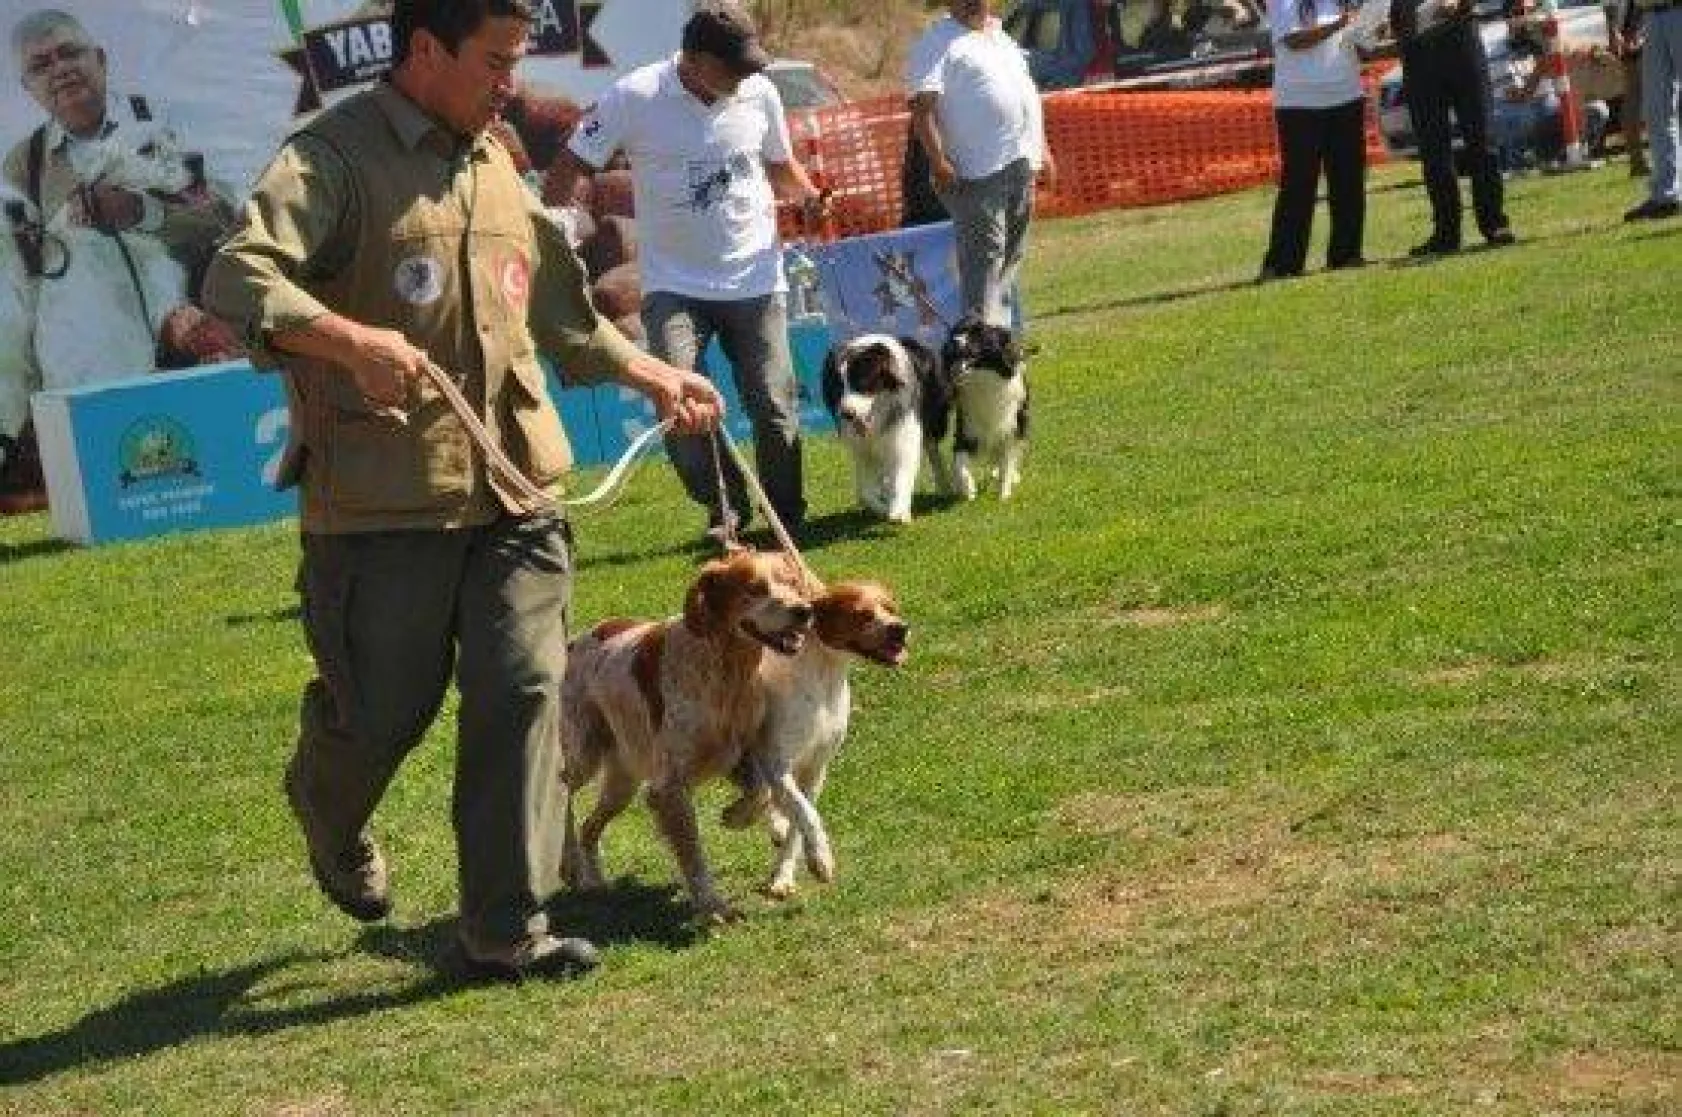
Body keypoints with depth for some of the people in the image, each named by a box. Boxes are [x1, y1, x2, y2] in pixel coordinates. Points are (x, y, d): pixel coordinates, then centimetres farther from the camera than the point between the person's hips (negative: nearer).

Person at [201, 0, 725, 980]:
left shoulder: (493, 165, 16)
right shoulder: (336, 157, -9)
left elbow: (557, 307, 30)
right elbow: (237, 277, -22)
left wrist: (651, 375, 28)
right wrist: (350, 339, -35)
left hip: (511, 491, 6)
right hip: (382, 499, -6)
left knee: (524, 694, -3)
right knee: (383, 709, 4)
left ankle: (508, 927, 4)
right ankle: (333, 821, 40)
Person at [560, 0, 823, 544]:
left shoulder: (759, 93, -3)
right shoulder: (633, 98, -12)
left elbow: (780, 166, 15)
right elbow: (571, 172, -6)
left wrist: (809, 196, -6)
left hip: (755, 277, 2)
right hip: (675, 283, -2)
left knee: (775, 406, 2)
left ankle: (787, 517, 21)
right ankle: (723, 505, 6)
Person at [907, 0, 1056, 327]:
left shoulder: (1000, 37, 20)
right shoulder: (937, 43, -5)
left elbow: (1026, 95, 28)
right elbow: (922, 106, -16)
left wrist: (1042, 150, 24)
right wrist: (938, 160, -26)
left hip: (1021, 165, 8)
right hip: (979, 173, -8)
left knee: (1011, 254, 12)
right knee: (984, 256, -13)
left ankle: (1000, 327, 20)